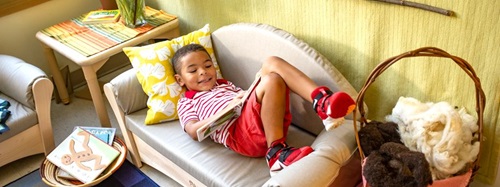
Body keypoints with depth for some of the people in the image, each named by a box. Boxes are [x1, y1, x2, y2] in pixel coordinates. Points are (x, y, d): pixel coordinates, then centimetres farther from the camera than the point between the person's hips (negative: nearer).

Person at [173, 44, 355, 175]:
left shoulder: (224, 84, 38)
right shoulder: (187, 102, 19)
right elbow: (194, 132, 0)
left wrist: (249, 95, 3)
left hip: (272, 125, 6)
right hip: (241, 134, -6)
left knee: (272, 63, -13)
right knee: (272, 81, -30)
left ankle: (322, 102, -30)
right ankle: (276, 152, -34)